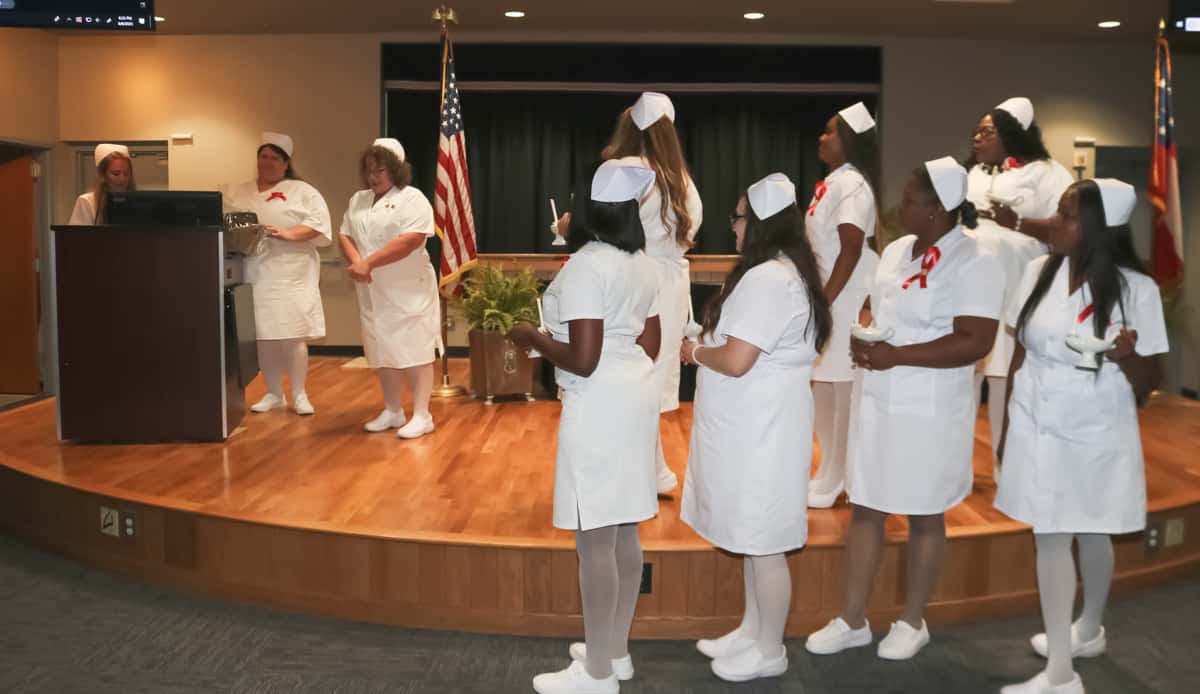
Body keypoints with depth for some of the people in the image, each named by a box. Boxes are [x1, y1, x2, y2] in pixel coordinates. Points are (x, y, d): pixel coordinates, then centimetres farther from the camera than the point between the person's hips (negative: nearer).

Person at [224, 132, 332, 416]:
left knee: (292, 336, -4)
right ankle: (273, 394, 18)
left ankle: (299, 395, 8)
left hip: (290, 276, -3)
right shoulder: (237, 192, 16)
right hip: (254, 276, 3)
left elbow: (319, 221, -6)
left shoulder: (302, 191, 5)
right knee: (263, 337, 6)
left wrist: (289, 233, -18)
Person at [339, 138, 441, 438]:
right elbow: (345, 236, 11)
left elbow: (410, 241, -21)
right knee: (383, 351, 12)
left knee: (414, 351, -5)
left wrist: (369, 263, -21)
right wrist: (356, 262, -10)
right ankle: (392, 412, 22)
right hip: (373, 292, 7)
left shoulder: (412, 199, -9)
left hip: (408, 290, -7)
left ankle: (421, 415, -1)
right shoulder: (358, 200, 13)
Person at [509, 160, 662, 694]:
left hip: (599, 407, -9)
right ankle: (616, 650, 28)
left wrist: (533, 338, -6)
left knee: (594, 539, -1)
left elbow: (582, 361, -21)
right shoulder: (643, 266, 11)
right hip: (636, 398, 9)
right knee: (624, 532, 15)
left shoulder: (586, 266, -16)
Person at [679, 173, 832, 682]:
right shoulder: (783, 272, 12)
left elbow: (736, 361, -26)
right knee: (751, 536, 19)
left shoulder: (766, 279, -22)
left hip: (761, 430, -11)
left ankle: (770, 651, 16)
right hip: (753, 425, 11)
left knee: (763, 543, 2)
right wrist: (710, 345, 8)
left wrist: (696, 351, -7)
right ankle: (751, 630, 33)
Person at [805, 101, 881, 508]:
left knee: (844, 388, -1)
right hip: (830, 294, 10)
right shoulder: (835, 181, 13)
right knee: (825, 387, 15)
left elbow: (851, 251, -22)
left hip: (846, 297, -10)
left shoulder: (852, 184, -15)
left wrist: (825, 302, -23)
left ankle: (837, 480, 9)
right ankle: (833, 475, 27)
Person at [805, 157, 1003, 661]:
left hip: (929, 411, -7)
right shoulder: (896, 250, 8)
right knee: (864, 508, 11)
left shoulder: (974, 263, -14)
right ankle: (853, 620, 24)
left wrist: (897, 355, -24)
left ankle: (913, 621, 27)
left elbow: (975, 343, -21)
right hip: (876, 401, 7)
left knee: (924, 517, 9)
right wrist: (862, 340, -1)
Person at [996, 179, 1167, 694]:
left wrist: (1127, 356, -30)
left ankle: (1089, 629, 35)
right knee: (1049, 537, 8)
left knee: (1092, 535, 12)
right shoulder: (1039, 273, -3)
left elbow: (1149, 382, -8)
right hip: (1038, 428, 3)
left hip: (1097, 433, -3)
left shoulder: (1136, 289, -13)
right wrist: (1007, 426, 9)